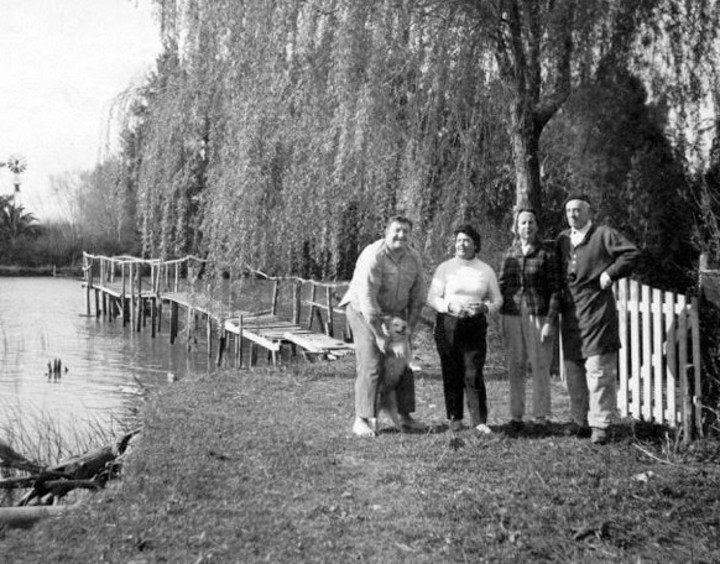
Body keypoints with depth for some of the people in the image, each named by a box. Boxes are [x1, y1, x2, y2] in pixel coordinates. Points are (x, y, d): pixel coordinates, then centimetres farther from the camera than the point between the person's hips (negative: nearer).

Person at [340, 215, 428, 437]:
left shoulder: (414, 258, -4)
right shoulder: (373, 256, -25)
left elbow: (418, 295, 3)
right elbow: (367, 299, -28)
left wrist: (410, 326, -4)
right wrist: (378, 335, -26)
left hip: (395, 313, 7)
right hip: (362, 311, -7)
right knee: (370, 365, -12)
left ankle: (405, 416, 15)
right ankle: (362, 420, -5)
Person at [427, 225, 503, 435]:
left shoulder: (486, 270, 10)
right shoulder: (445, 268, 4)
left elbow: (497, 299, 11)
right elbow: (432, 298, 0)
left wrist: (484, 307, -10)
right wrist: (450, 306, -18)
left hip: (475, 325, 0)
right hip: (448, 324, 0)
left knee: (474, 374, -8)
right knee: (452, 373, 2)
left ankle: (480, 421, -6)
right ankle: (455, 418, 14)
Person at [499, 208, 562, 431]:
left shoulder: (547, 254, -1)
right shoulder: (509, 253, 9)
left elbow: (555, 290, -3)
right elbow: (502, 285, 12)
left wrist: (550, 322, -11)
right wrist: (501, 318, 4)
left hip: (539, 315, -3)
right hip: (512, 314, 3)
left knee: (540, 366, 1)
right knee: (515, 367, 6)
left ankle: (541, 417, 10)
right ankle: (516, 415, 14)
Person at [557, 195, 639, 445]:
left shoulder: (604, 234, -2)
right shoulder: (562, 239, 16)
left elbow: (632, 253, -7)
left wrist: (610, 273, -12)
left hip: (597, 310, -6)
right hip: (569, 313, 6)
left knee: (598, 368, -7)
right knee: (573, 368, 11)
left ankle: (599, 424, -2)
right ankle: (580, 419, 22)